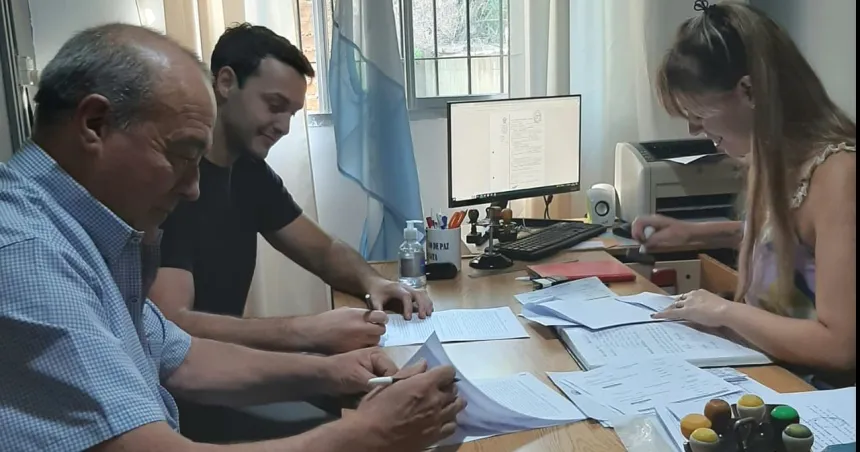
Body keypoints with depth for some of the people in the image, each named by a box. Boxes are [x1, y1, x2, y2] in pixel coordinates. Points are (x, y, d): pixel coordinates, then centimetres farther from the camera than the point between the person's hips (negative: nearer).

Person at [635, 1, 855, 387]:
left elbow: (840, 346, -26)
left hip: (814, 389, -7)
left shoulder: (838, 173, -23)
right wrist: (694, 233, 11)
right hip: (766, 367, 7)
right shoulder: (776, 158, 0)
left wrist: (724, 311, -17)